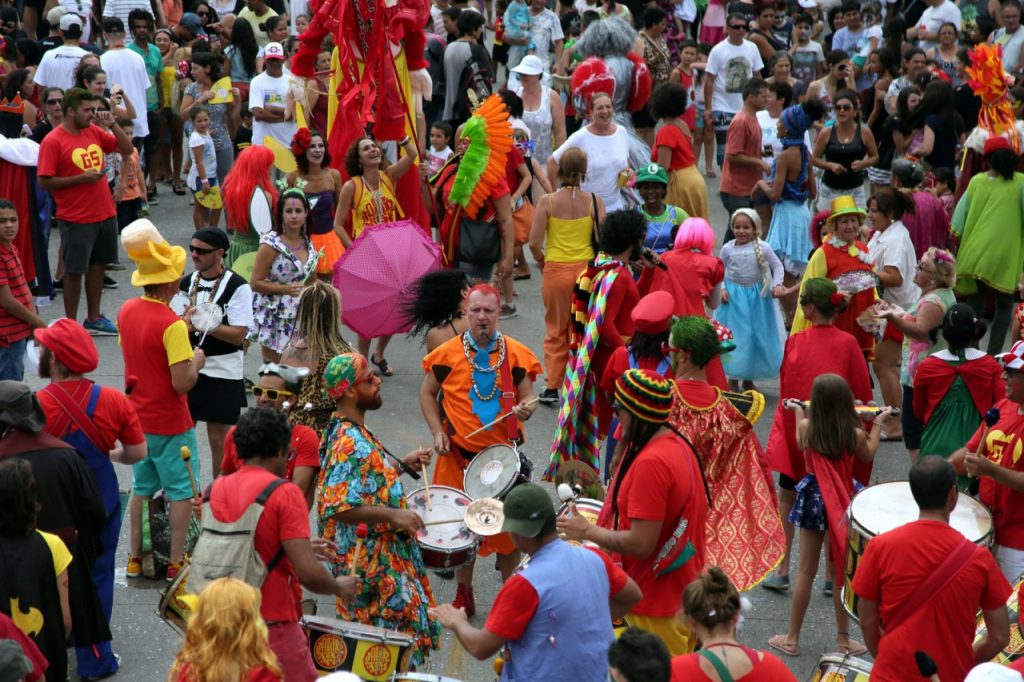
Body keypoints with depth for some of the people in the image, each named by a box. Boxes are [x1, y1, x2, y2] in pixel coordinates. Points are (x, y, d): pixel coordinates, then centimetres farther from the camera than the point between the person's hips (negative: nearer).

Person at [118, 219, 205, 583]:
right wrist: (196, 361, -6)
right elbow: (182, 383, -25)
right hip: (170, 423, -7)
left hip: (137, 417, 7)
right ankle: (176, 561, 12)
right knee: (181, 491, 7)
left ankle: (135, 557, 25)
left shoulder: (126, 311, -2)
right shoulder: (172, 325, -24)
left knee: (142, 487, 19)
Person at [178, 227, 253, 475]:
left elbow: (239, 335, -16)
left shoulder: (238, 287, -11)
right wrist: (187, 322, -13)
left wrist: (206, 324, -25)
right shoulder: (187, 283, 8)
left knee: (219, 437, 3)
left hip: (222, 373, -5)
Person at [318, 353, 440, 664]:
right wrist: (393, 515, -29)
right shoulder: (349, 444, -25)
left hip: (384, 554, 10)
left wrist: (402, 464, 13)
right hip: (371, 565, -10)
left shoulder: (353, 433, 8)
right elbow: (338, 507, -30)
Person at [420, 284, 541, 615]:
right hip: (459, 453, 0)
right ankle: (463, 593, 28)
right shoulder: (448, 353, -3)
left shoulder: (516, 353, -2)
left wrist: (525, 408, -20)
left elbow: (527, 396, 4)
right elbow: (427, 394, 8)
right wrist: (438, 432, -4)